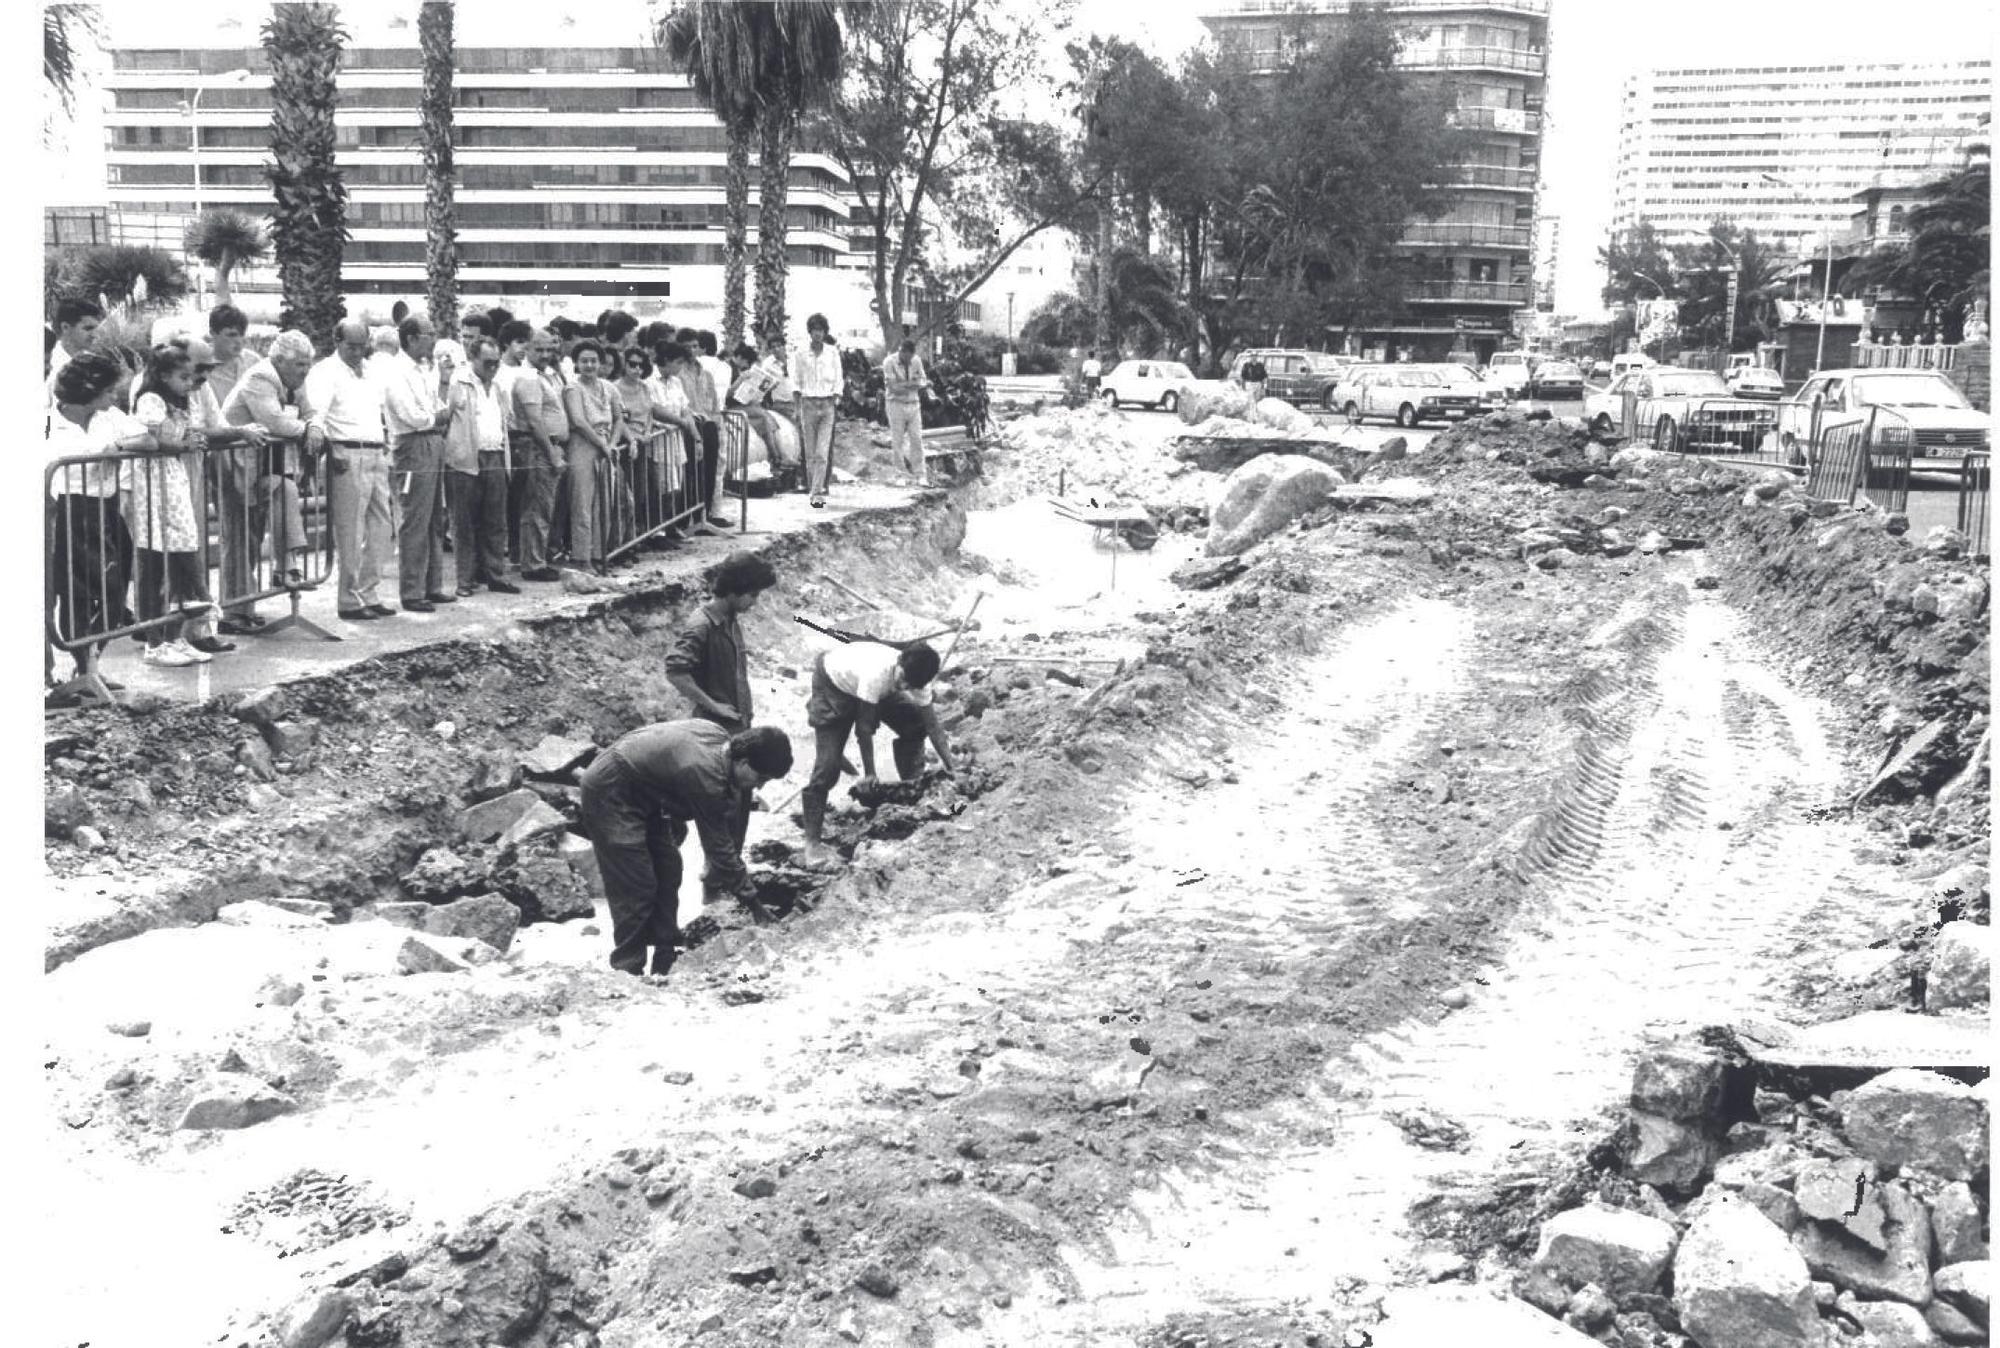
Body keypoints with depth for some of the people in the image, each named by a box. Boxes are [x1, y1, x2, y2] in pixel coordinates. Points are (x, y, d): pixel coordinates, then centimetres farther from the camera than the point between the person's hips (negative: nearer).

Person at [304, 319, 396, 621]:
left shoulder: (369, 373, 20)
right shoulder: (326, 372, -4)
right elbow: (315, 413, -17)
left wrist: (387, 447, 16)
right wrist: (329, 452, -32)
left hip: (376, 456, 8)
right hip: (348, 457, -8)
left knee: (380, 527, 9)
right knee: (350, 533, -5)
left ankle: (370, 595, 17)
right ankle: (350, 601, 0)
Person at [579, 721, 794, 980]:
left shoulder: (722, 739, -6)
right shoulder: (705, 777, -32)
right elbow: (719, 847, -22)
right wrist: (749, 896, -12)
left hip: (641, 793, 10)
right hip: (609, 794, -10)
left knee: (668, 871, 9)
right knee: (635, 889, -11)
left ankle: (665, 965, 14)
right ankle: (628, 971, -2)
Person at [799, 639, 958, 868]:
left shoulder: (913, 676, -23)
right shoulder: (878, 673, -42)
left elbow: (932, 726, -13)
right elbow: (863, 728, -31)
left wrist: (951, 767, -16)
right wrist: (869, 774, -24)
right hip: (832, 684, -6)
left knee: (914, 725, -6)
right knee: (828, 765, -15)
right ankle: (812, 842, -10)